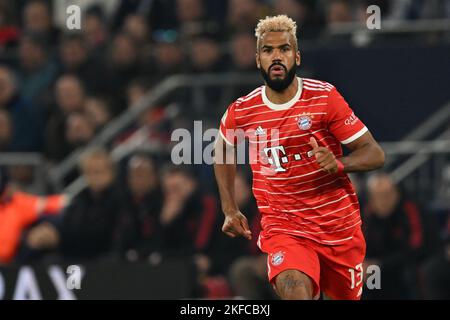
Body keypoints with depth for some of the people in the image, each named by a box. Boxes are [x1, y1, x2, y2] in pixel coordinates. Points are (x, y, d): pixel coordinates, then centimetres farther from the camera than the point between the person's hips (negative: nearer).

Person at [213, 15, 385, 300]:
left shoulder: (325, 97, -9)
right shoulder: (241, 112, -3)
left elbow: (375, 154, -8)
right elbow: (223, 152, 20)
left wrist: (339, 164, -27)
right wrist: (230, 210, 12)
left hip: (339, 226, 1)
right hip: (283, 230, -1)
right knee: (295, 290, -31)